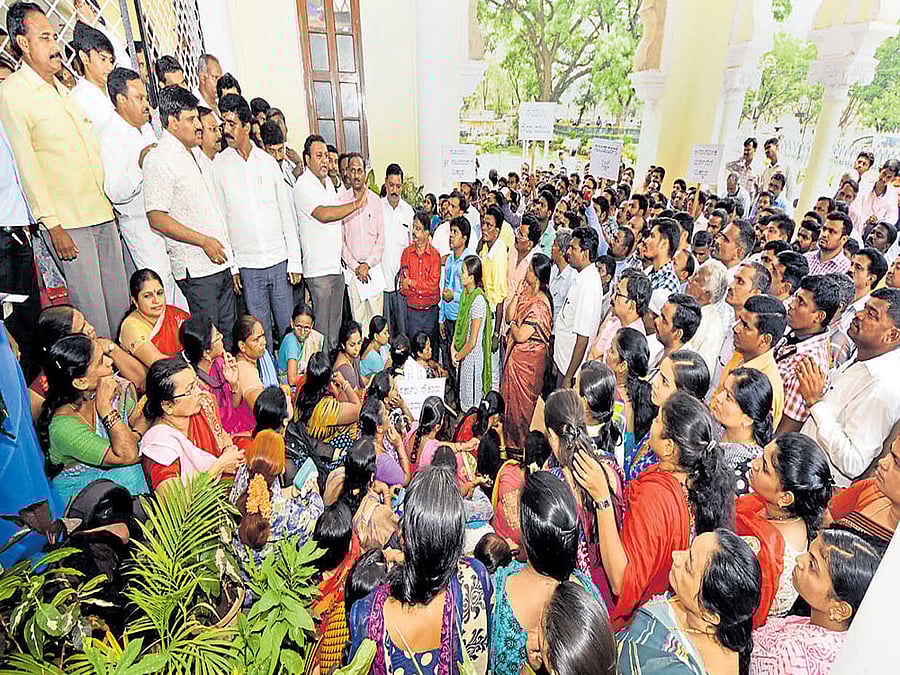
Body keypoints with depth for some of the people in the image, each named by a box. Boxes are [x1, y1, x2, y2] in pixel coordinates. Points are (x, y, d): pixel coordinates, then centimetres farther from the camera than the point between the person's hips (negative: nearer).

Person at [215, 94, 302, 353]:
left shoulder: (268, 161, 5)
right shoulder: (219, 165, 1)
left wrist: (295, 261, 1)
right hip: (247, 264, -1)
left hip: (279, 259, 1)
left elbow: (287, 212, 6)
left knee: (290, 328, 8)